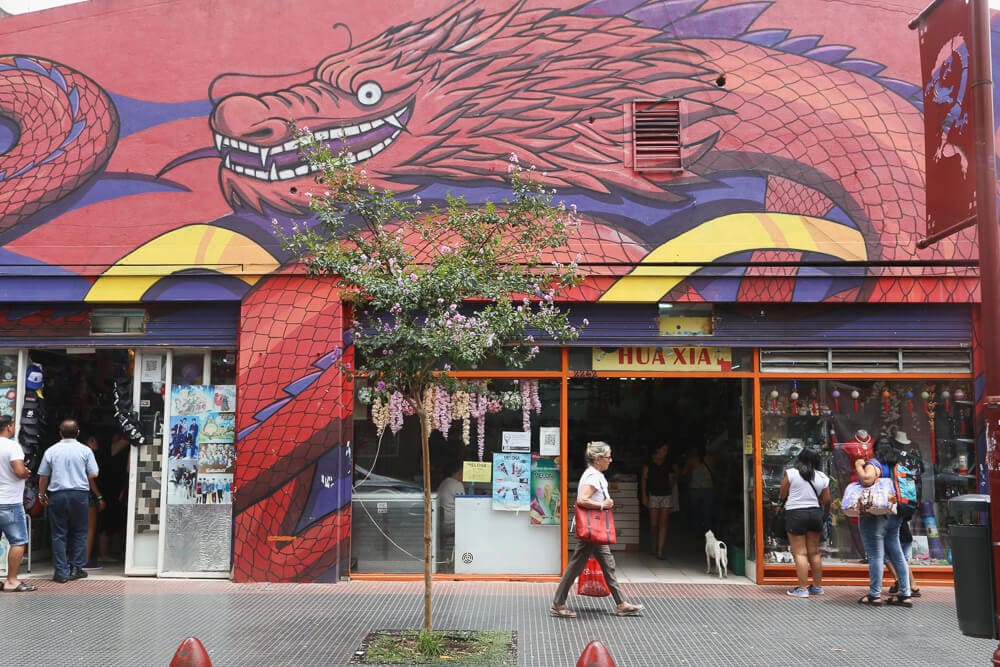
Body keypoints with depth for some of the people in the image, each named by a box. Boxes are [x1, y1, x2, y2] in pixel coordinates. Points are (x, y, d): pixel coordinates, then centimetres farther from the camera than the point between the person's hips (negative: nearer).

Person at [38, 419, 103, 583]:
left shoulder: (51, 451, 4)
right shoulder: (85, 450, 1)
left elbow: (43, 477, 8)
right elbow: (92, 477, 0)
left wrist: (42, 495, 22)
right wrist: (99, 497, 13)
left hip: (57, 495, 1)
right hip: (79, 494, 0)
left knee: (59, 534, 5)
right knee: (79, 533, 11)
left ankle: (62, 573, 5)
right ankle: (76, 569, 11)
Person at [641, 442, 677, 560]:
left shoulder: (668, 464, 5)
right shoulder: (649, 463, -1)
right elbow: (644, 479, 1)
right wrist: (644, 495, -4)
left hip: (666, 495, 2)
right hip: (653, 495, -2)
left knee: (663, 524, -4)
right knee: (654, 524, -1)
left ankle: (660, 551, -5)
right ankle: (654, 546, 23)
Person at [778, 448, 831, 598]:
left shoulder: (791, 473, -8)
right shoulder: (822, 477, 3)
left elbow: (782, 495, -2)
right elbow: (826, 501, 7)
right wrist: (825, 513, 26)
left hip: (795, 513, -4)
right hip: (815, 513, 4)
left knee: (800, 553, 0)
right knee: (814, 552, 15)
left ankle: (803, 588, 0)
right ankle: (818, 586, 23)